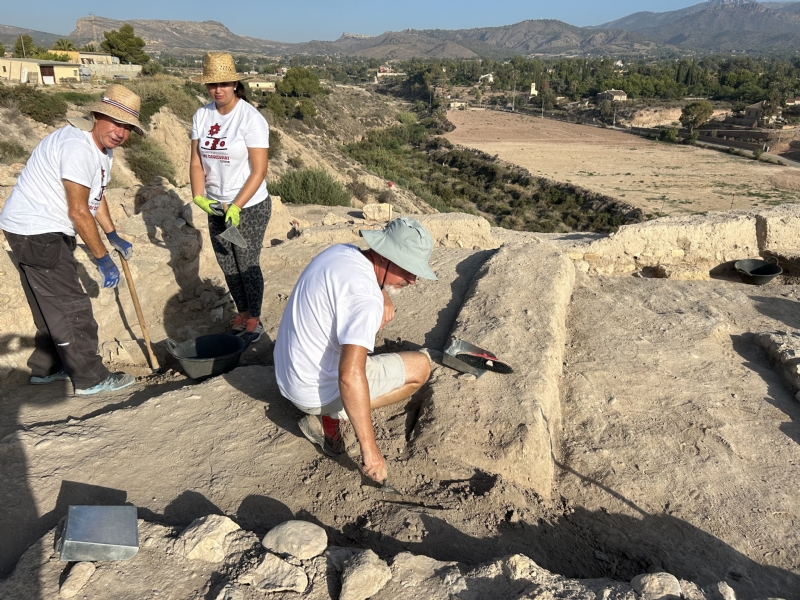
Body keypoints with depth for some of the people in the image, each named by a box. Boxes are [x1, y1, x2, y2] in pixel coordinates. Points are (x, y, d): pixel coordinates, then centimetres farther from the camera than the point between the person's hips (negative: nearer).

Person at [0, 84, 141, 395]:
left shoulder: (103, 149, 8)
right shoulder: (78, 148, -23)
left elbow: (96, 196, 21)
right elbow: (79, 212, -24)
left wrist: (114, 237, 23)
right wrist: (103, 259, -19)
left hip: (47, 232, 11)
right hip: (36, 233, -11)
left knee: (51, 305, 20)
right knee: (69, 307, -4)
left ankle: (46, 368, 35)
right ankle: (91, 379, 6)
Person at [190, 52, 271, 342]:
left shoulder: (251, 119, -15)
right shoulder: (201, 116, 1)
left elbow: (259, 171, -17)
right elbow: (196, 162, 3)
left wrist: (236, 207, -22)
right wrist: (199, 196, -13)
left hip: (250, 207, -5)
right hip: (215, 206, 6)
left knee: (247, 266, 3)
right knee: (228, 266, 15)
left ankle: (254, 319, 23)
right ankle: (242, 314, 35)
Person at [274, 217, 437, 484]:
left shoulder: (341, 252, -2)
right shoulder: (365, 296, -29)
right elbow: (350, 377, -35)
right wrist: (369, 449, -29)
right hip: (318, 391, -8)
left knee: (383, 308, 18)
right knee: (420, 367, -2)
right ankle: (328, 418, 0)